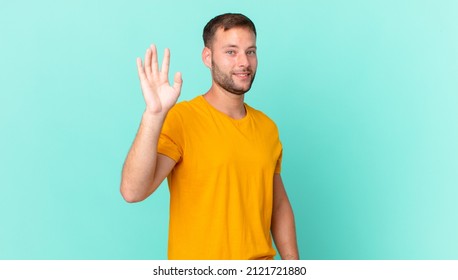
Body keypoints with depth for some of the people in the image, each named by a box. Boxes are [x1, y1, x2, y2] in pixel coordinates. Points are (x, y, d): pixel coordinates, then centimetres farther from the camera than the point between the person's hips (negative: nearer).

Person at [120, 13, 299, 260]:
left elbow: (279, 205, 10)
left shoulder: (267, 127, 2)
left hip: (261, 258, 5)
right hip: (198, 264, -4)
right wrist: (153, 114, -37)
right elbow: (132, 191, -27)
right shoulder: (180, 119, -15)